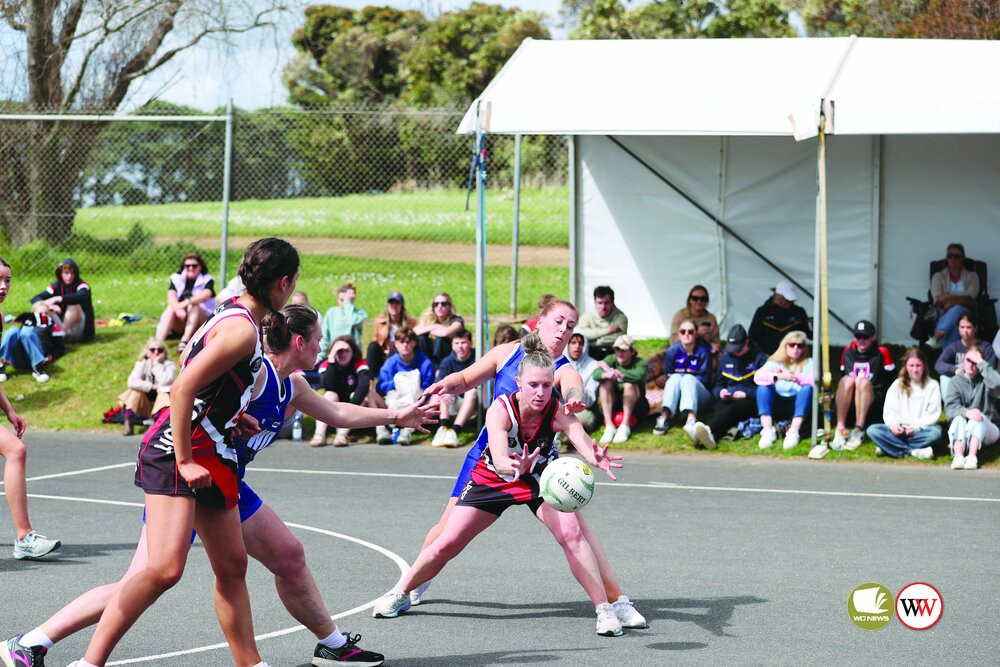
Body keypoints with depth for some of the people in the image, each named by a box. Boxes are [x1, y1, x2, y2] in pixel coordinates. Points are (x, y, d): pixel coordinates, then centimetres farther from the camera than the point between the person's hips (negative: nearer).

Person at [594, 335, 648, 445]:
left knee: (629, 385, -29)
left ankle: (625, 426, -30)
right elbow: (596, 374, -20)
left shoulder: (640, 363, -8)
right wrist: (606, 374, -43)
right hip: (613, 406, 3)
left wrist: (618, 373, -37)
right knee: (606, 383, -22)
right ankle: (609, 426, -29)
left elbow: (638, 375, -34)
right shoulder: (611, 359, 1)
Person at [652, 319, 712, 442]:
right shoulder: (672, 351, 1)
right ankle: (664, 417, -47)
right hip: (677, 395, 2)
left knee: (688, 378, -32)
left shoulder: (703, 351, -5)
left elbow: (705, 379, -4)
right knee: (675, 378, -26)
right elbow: (668, 376, 8)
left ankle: (691, 419, -65)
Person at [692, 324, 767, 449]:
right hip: (728, 400, 4)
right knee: (720, 409, -34)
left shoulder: (759, 358, 6)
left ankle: (710, 431, -70)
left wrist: (747, 394, -12)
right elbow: (717, 385, 25)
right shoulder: (725, 359, 21)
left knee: (733, 409, -38)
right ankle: (712, 438, -68)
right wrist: (720, 392, 0)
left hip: (751, 401, -4)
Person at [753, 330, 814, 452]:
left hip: (796, 405, -1)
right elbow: (758, 376, -10)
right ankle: (768, 431, -36)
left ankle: (794, 431, -39)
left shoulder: (808, 363, 9)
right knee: (763, 386, -23)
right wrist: (778, 376, -24)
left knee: (807, 388, -27)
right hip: (776, 405, 1)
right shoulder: (775, 363, 10)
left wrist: (795, 377, -22)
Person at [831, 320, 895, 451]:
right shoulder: (848, 352, 14)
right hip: (849, 403, 3)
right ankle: (840, 429, -38)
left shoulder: (882, 353, 4)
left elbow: (890, 382, 2)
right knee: (847, 380, -27)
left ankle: (858, 431, -44)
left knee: (863, 381, -32)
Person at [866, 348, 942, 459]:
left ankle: (889, 447, -30)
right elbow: (889, 411, 4)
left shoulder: (932, 385, 7)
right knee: (872, 430, -24)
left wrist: (917, 427, -18)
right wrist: (893, 425, -18)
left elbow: (933, 414, -2)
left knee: (935, 432, -36)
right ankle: (913, 451, -32)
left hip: (921, 431, -2)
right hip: (899, 430, 2)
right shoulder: (897, 385, 13)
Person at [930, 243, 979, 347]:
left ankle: (936, 338, -61)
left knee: (957, 310, -40)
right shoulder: (938, 276, 19)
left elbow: (972, 294, -1)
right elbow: (936, 298, 1)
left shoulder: (971, 276, 19)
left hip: (966, 311, -1)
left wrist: (950, 295, -11)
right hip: (944, 313, 1)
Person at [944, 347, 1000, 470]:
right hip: (961, 432, 1)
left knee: (979, 416, -30)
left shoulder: (985, 381, 2)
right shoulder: (955, 381, 6)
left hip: (986, 429, -1)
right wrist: (966, 412, -31)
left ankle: (972, 456, -50)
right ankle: (958, 456, -52)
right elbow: (950, 407, -9)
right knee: (958, 419, -29)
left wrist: (981, 363, -17)